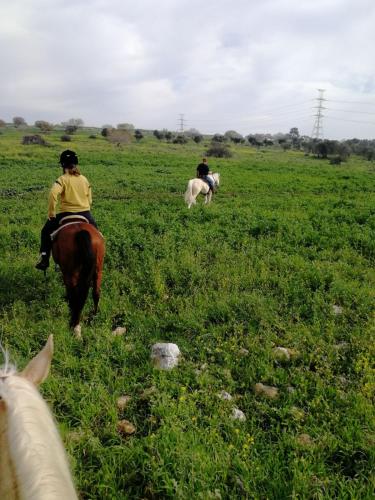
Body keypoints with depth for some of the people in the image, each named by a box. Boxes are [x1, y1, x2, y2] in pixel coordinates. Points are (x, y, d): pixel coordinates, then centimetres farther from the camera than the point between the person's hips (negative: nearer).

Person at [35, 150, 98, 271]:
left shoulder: (63, 179, -8)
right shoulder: (84, 179, 7)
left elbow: (53, 194, -25)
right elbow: (90, 200, 10)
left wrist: (51, 213, -15)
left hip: (67, 214, -3)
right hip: (85, 214, 4)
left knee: (46, 231, 20)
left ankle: (44, 259, 13)